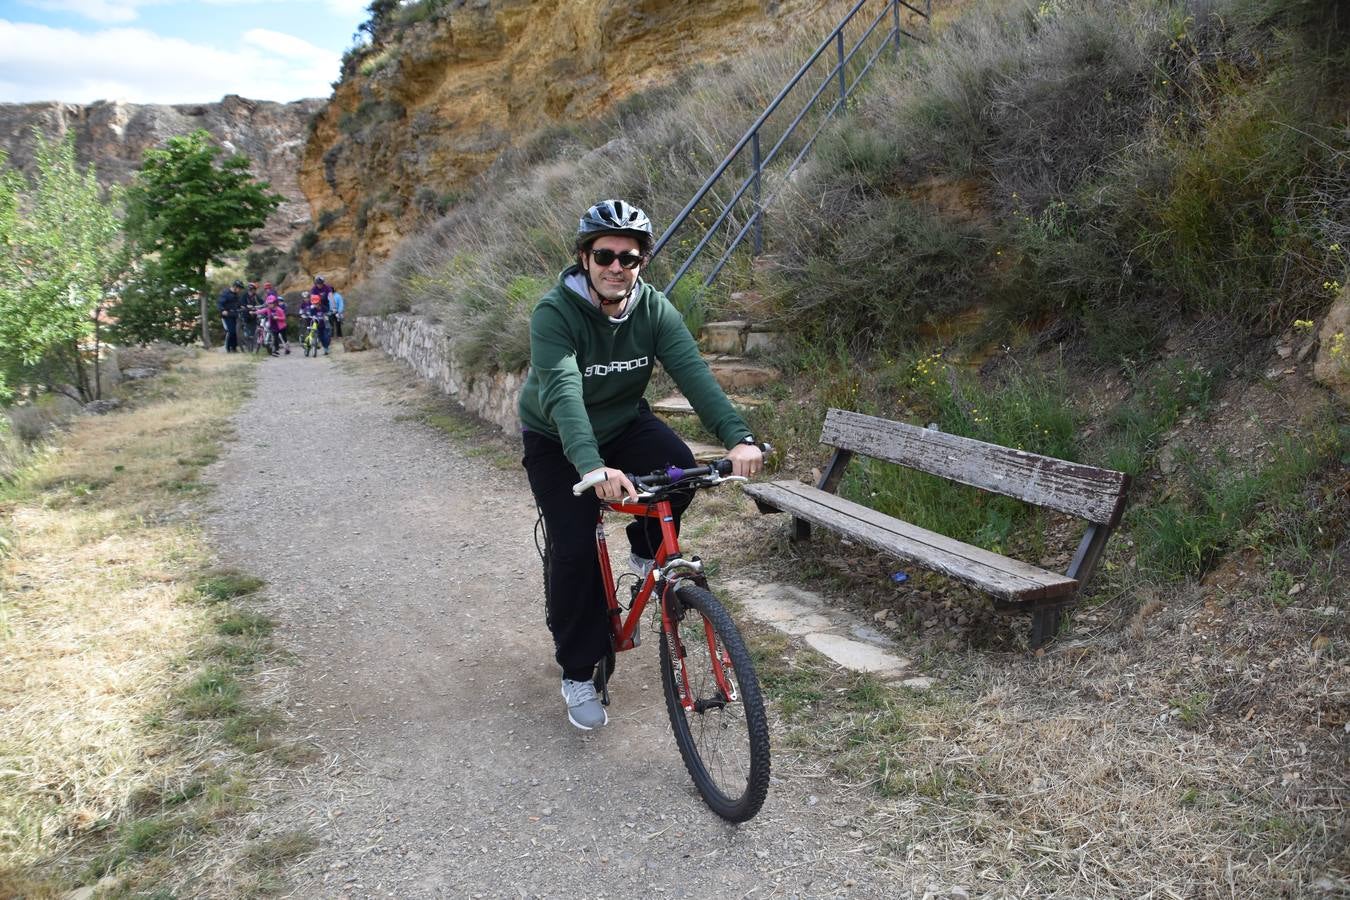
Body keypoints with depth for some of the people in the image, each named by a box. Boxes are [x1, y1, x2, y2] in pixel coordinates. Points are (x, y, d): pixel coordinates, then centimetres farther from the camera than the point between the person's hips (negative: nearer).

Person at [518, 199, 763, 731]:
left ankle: (647, 550, 4)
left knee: (679, 468, -27)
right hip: (557, 442, -3)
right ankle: (577, 673, 5)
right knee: (574, 548, -13)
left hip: (624, 423, 3)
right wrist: (593, 467, -59)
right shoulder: (554, 313, -28)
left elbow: (693, 373, -29)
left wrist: (737, 437, -45)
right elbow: (562, 392, -43)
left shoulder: (654, 309, -16)